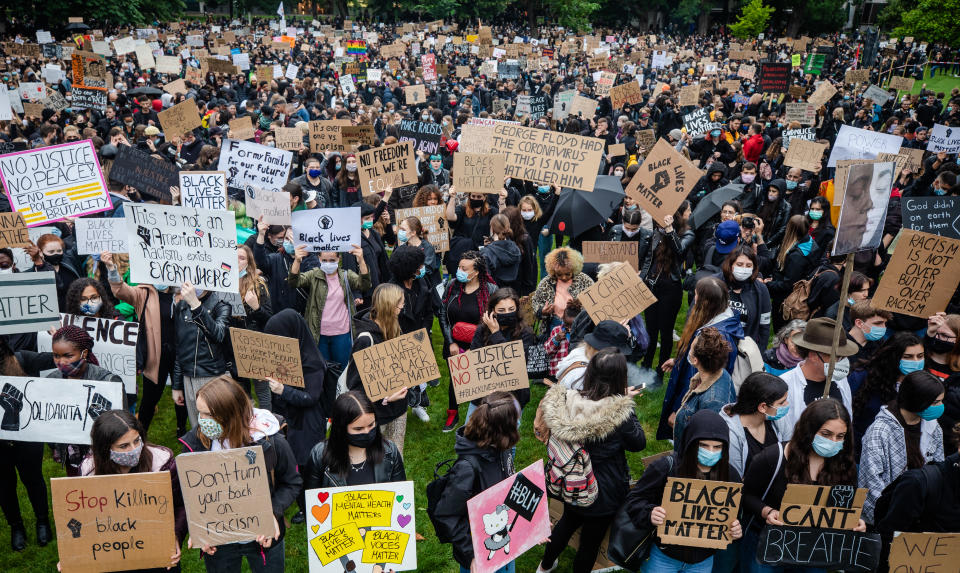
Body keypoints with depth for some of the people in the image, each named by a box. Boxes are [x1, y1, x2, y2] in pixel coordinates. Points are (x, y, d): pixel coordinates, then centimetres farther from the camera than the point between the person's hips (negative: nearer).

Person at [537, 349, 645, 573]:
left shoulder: (567, 402, -21)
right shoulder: (620, 413, -31)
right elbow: (639, 443, -12)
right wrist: (627, 402, -6)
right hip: (603, 493, -5)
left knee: (568, 520, 33)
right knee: (591, 539, 20)